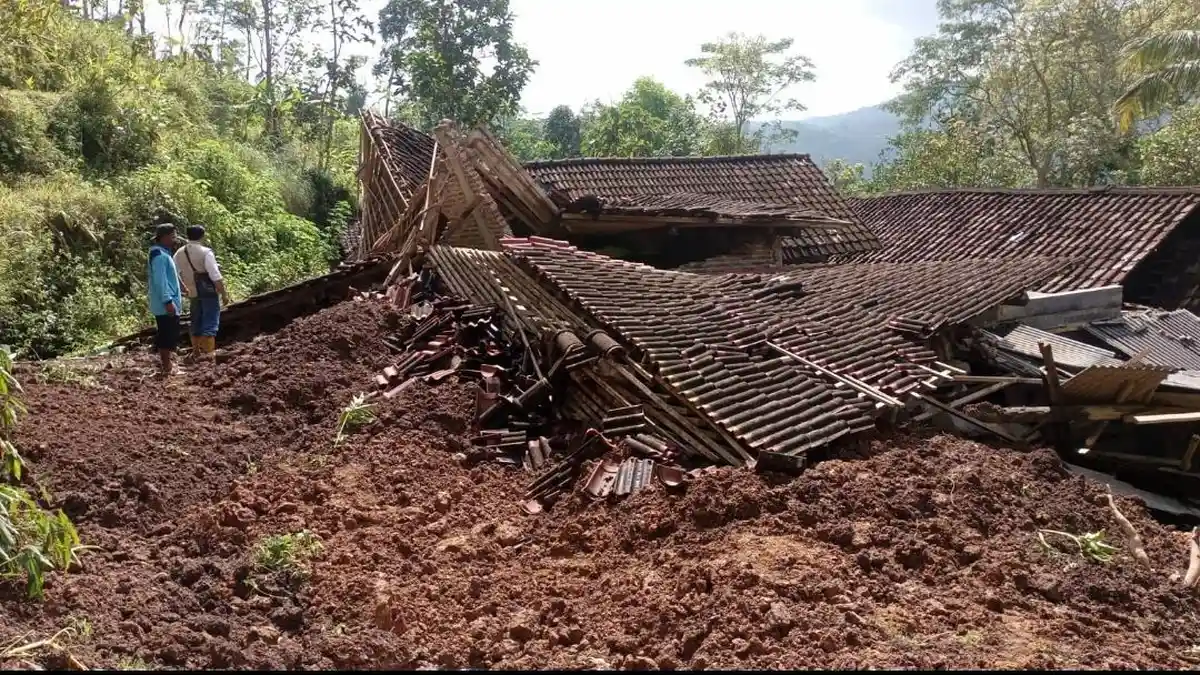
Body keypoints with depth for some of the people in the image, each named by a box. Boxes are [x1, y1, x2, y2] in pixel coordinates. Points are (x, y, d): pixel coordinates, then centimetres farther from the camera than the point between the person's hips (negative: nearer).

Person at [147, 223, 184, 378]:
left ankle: (167, 364, 23)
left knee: (166, 336, 15)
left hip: (167, 304, 11)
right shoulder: (160, 256, -15)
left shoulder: (163, 254, 18)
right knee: (167, 337, -8)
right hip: (165, 305, -11)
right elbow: (159, 281, -22)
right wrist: (168, 301, -25)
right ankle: (167, 369, -6)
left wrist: (175, 299, 23)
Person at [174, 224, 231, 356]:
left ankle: (197, 354, 23)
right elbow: (215, 276, -19)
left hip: (193, 294, 6)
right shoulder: (206, 252, -15)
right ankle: (208, 355, -8)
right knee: (210, 324, -4)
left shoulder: (179, 253, 4)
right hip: (208, 292, -6)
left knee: (196, 324, 16)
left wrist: (184, 288, 20)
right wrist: (224, 293, -14)